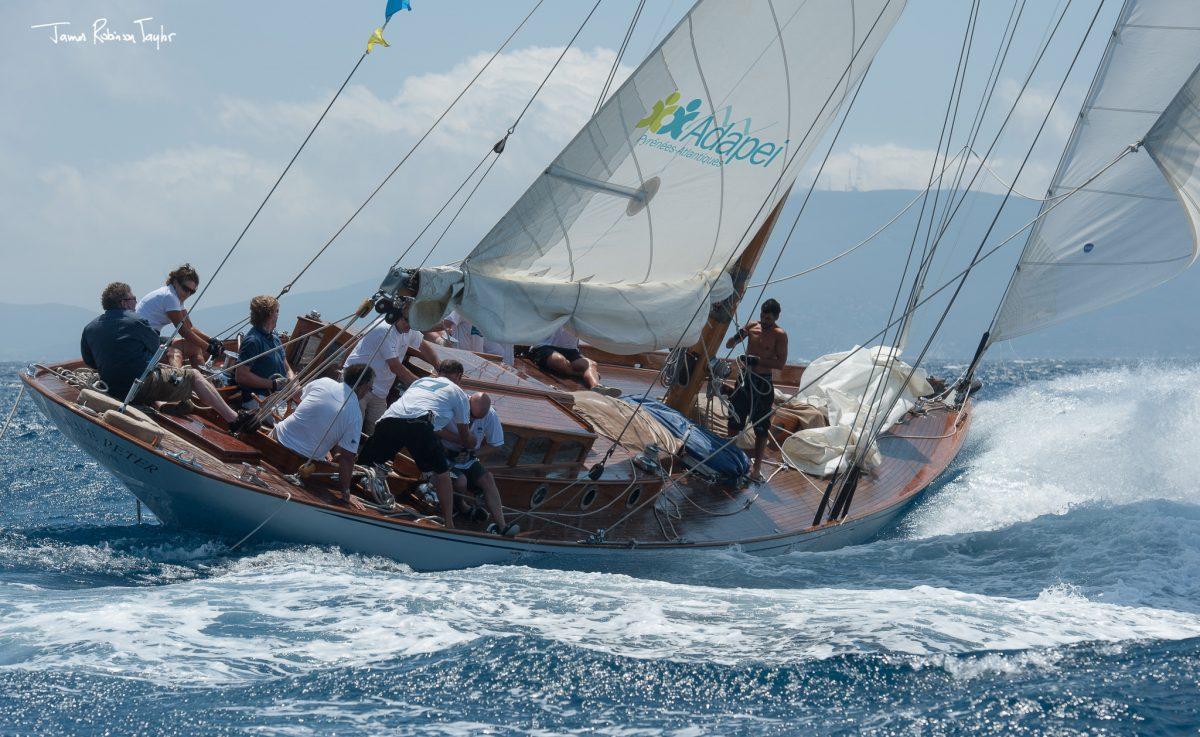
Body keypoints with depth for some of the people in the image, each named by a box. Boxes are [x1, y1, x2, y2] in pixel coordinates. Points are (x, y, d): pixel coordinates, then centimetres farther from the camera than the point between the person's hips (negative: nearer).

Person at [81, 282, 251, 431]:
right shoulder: (136, 321, -10)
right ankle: (233, 418, 7)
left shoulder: (89, 329, 6)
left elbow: (89, 362, 17)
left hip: (113, 391, 7)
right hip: (144, 386, -7)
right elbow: (155, 348, 3)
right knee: (194, 376, 10)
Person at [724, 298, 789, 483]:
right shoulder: (752, 327, 5)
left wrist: (756, 360, -24)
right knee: (734, 421, 12)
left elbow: (780, 363, -17)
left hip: (763, 383, -5)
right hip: (744, 379, 5)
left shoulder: (780, 335, -9)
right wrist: (737, 337, -11)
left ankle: (757, 468, 3)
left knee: (761, 428, -1)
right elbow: (728, 345, 11)